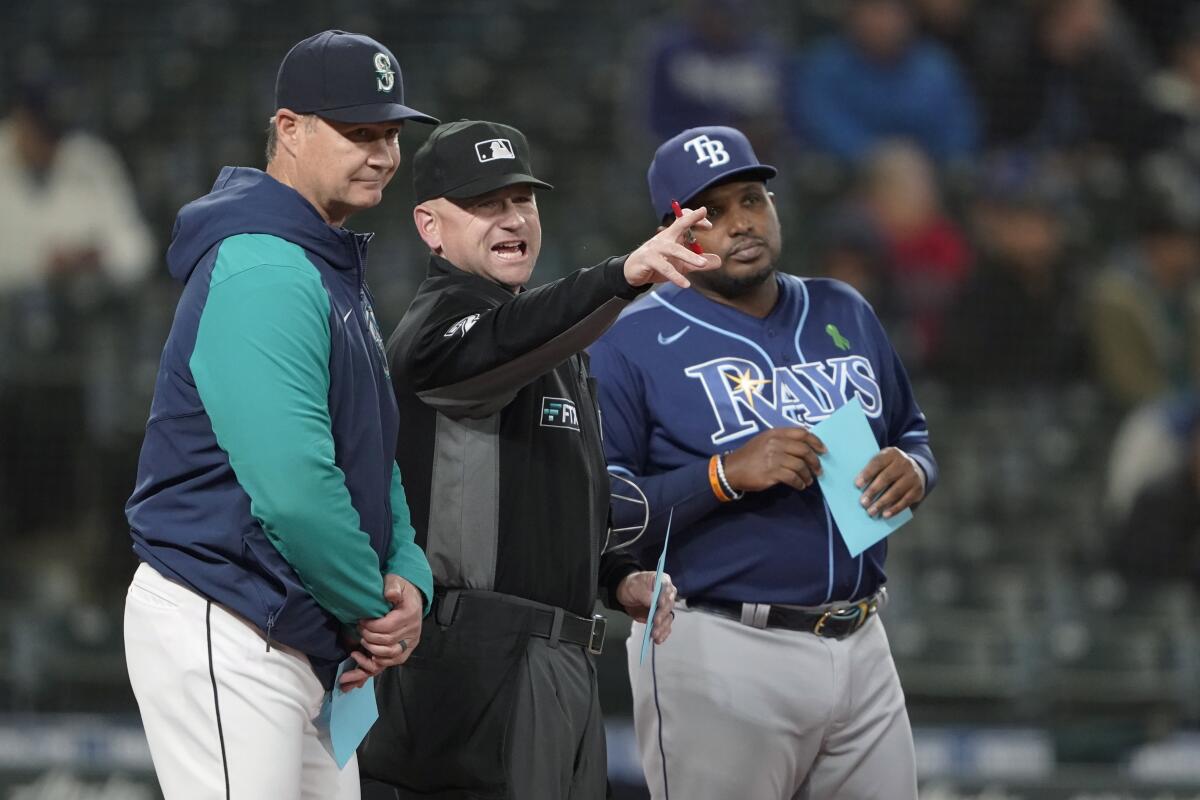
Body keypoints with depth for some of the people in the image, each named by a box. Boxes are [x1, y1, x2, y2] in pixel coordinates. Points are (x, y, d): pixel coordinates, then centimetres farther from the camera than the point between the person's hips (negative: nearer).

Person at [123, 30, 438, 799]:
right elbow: (292, 485, -24)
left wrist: (408, 576, 3)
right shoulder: (263, 272, -17)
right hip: (223, 636, -10)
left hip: (301, 644, 10)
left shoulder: (337, 270, 18)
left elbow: (371, 456, 21)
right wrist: (371, 607, -11)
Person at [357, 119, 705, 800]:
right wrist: (624, 277, -47)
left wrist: (616, 577, 13)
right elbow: (508, 341, -32)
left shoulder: (556, 355, 24)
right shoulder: (441, 323, -7)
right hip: (478, 660, -9)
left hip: (564, 664, 10)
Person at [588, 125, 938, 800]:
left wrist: (913, 470, -1)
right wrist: (727, 475, -22)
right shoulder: (634, 343, -4)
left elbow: (915, 435, 23)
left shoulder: (844, 314, 14)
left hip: (861, 644, 5)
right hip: (718, 660, -5)